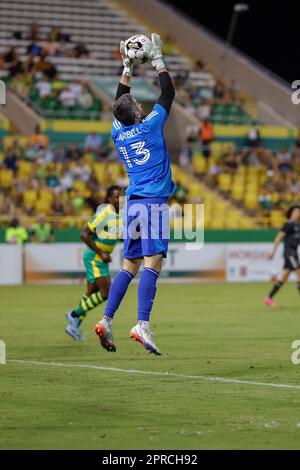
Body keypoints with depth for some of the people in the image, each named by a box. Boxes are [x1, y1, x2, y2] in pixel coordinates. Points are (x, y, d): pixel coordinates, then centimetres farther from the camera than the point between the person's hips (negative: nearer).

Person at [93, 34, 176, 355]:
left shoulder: (118, 132, 11)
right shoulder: (149, 126, -2)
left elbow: (120, 102, 29)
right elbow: (168, 94, 7)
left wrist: (127, 68, 33)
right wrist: (157, 59, 14)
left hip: (133, 203, 6)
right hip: (154, 201, -6)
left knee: (130, 265, 9)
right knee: (152, 263, -13)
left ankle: (106, 320, -1)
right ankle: (142, 325, -25)